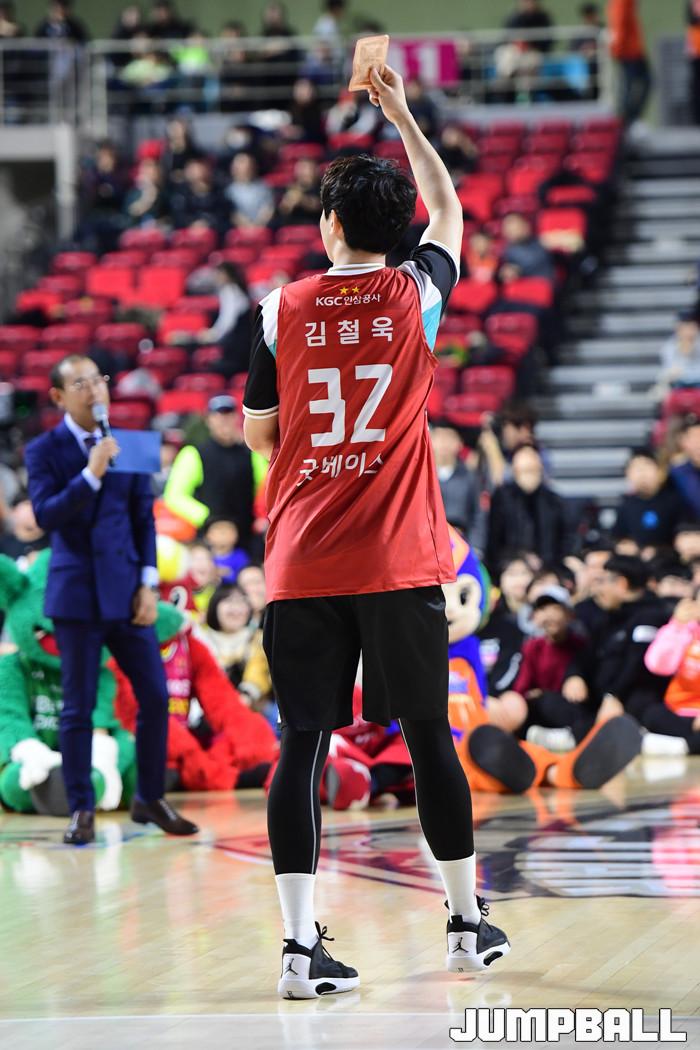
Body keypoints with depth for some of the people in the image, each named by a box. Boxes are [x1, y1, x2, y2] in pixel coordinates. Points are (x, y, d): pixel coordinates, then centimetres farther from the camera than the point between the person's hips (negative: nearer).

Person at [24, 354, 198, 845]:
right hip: (77, 594, -3)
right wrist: (91, 475, -24)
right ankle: (82, 811, 9)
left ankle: (150, 799, 16)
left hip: (127, 590, 3)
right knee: (79, 708, 1)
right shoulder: (44, 450, -2)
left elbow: (144, 517, 10)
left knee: (155, 696, 2)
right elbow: (45, 515, -15)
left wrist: (148, 583, 1)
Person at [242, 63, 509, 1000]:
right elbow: (448, 208, 21)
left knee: (302, 746, -1)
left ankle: (301, 946, -7)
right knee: (429, 736, 11)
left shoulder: (281, 310, -1)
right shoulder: (418, 297, 1)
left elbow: (257, 431, 7)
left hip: (302, 563, 0)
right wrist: (401, 115, 29)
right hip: (401, 562, 0)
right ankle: (468, 923, 20)